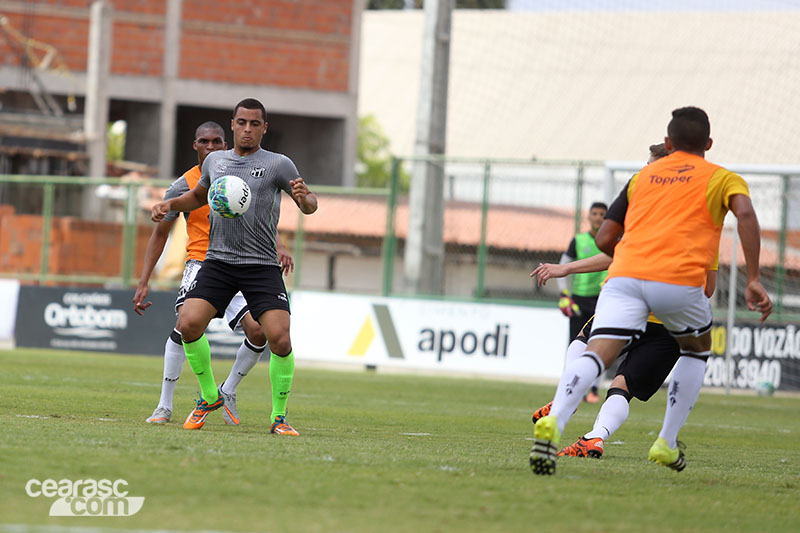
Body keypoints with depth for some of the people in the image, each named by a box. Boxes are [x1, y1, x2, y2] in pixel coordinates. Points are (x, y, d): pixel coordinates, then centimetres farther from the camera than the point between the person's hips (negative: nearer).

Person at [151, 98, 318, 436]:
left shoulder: (278, 165, 1)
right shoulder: (214, 161, 12)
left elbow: (310, 206, 2)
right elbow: (199, 196, 31)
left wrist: (304, 198, -21)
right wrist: (169, 204, 13)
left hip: (261, 265, -3)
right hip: (217, 262, 3)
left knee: (279, 338, -18)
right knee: (188, 324, -16)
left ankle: (279, 416, 1)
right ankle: (209, 395, 9)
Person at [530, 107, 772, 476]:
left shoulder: (642, 176, 30)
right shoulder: (722, 178, 19)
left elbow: (604, 241, 30)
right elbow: (745, 214, -3)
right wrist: (753, 280, -6)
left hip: (625, 277, 2)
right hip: (680, 281, -2)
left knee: (597, 354, -15)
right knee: (697, 348, 27)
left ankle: (554, 420, -44)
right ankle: (667, 443, 23)